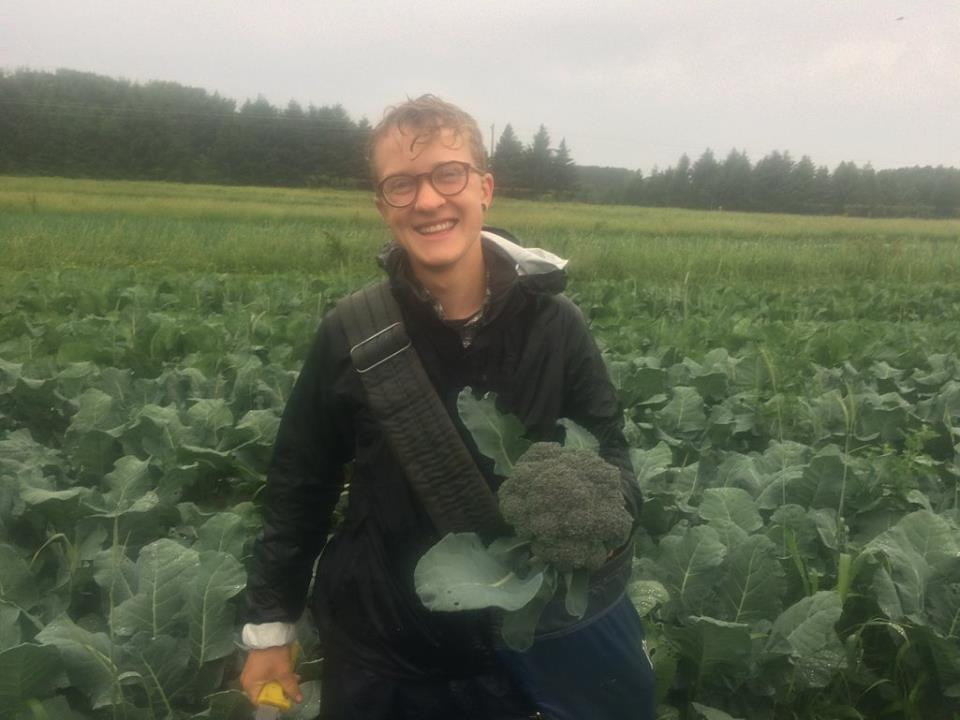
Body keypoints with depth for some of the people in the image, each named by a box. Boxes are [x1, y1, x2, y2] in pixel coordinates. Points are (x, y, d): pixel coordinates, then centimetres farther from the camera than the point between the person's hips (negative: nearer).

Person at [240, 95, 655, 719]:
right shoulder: (351, 335, -11)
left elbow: (609, 450, -1)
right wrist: (270, 626, 3)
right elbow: (299, 486, -2)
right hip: (386, 648, 0)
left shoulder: (554, 323, -11)